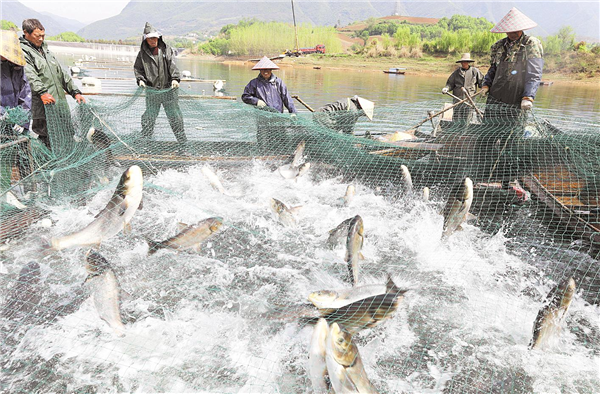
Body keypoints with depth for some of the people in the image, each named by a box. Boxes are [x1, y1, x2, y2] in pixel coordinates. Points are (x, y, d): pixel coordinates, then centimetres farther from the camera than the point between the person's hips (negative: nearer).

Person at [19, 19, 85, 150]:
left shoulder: (44, 49, 26)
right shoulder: (21, 50, -2)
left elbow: (61, 73, 27)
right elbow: (29, 75, -19)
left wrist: (75, 92, 20)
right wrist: (42, 92, -34)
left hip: (60, 105, 8)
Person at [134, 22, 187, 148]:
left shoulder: (166, 49, 3)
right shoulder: (142, 53, 8)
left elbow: (173, 64, -7)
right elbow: (137, 68, 15)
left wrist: (175, 78, -24)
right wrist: (140, 79, -4)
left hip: (169, 90, -2)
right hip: (151, 91, 2)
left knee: (175, 117, 3)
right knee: (148, 118, 7)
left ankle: (183, 143, 12)